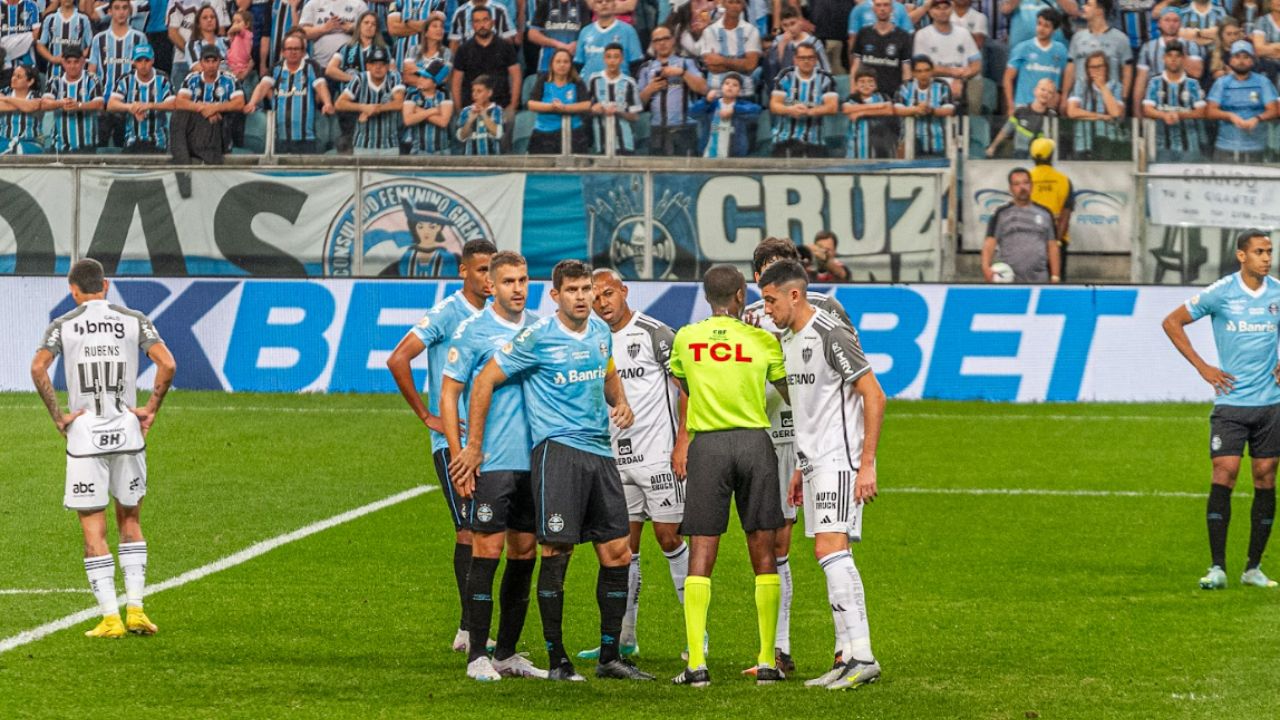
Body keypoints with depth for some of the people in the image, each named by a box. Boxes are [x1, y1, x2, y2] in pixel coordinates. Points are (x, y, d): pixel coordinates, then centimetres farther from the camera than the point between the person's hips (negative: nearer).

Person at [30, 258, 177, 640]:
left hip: (84, 435, -2)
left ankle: (110, 617, -2)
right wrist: (151, 410, 2)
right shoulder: (134, 321, 4)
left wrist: (58, 417, -7)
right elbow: (167, 364, -8)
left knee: (93, 530, 3)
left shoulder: (63, 326, 1)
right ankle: (135, 608, 8)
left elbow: (38, 368, -14)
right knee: (130, 521, 16)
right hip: (126, 431, 2)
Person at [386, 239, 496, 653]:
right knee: (468, 529, -10)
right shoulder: (446, 315, -9)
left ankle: (473, 629, 13)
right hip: (452, 438, -6)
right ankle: (469, 628, -8)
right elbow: (397, 360, -16)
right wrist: (426, 416, -12)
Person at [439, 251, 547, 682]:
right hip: (490, 462, -5)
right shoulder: (472, 331, -4)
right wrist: (459, 455, -10)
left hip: (534, 460, 5)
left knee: (524, 554, 7)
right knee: (487, 550, -7)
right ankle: (477, 656, -1)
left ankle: (507, 654, 15)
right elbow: (449, 394, -3)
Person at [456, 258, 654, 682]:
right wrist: (473, 447, -6)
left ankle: (610, 657, 12)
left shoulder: (600, 331, 11)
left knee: (618, 553, 4)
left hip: (600, 451, 7)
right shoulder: (538, 338, -8)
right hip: (557, 448, -7)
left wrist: (621, 404, 9)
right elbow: (486, 380, -6)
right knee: (557, 552, -9)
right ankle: (557, 659, -2)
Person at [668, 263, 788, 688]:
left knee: (700, 556, 0)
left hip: (706, 444, 0)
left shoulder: (685, 338, 5)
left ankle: (696, 664, -9)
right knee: (763, 555, 6)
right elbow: (792, 393, 14)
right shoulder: (761, 340, 2)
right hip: (755, 442, 0)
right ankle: (767, 662, 4)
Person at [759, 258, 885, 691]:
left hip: (841, 459, -9)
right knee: (830, 556, 7)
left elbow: (874, 396, -16)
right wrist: (802, 469, 23)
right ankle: (848, 656, 8)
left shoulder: (832, 335, -13)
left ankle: (862, 655, -21)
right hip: (815, 461, 9)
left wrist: (867, 464, -20)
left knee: (830, 548, -18)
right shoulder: (788, 341, 15)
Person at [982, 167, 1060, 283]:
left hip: (1039, 281, 2)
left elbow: (1052, 247, 13)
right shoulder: (1001, 214, 6)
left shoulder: (1045, 213, 12)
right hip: (1009, 282, -2)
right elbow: (990, 242, -2)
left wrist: (1055, 277, 5)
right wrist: (986, 267, -20)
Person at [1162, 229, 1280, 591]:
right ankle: (1217, 568, -10)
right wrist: (1202, 368, -1)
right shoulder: (1220, 293, -6)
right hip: (1231, 402, -3)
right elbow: (1172, 322, 3)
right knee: (1223, 476, -12)